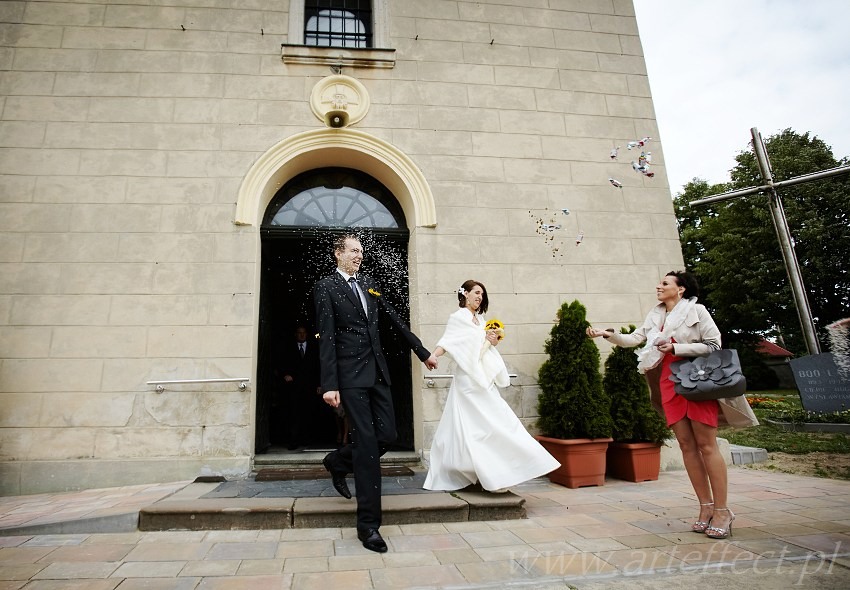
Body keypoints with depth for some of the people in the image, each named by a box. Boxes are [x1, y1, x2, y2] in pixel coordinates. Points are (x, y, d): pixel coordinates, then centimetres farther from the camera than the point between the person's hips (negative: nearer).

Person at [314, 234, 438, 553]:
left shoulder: (368, 284, 15)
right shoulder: (326, 287, -2)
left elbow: (395, 320, 20)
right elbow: (326, 338, -9)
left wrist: (422, 352, 22)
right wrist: (329, 385, -16)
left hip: (377, 371, 6)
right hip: (351, 375, -6)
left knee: (386, 435, 5)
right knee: (367, 442, -6)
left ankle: (338, 462, 34)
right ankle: (368, 524, 7)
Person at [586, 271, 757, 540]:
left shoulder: (696, 311, -1)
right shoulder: (655, 316, 15)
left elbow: (713, 344, -6)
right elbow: (634, 339, 10)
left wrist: (675, 348, -14)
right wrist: (608, 334, -4)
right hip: (669, 383, 5)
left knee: (707, 445, -5)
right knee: (687, 445, 3)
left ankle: (721, 510, 2)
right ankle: (706, 507, 11)